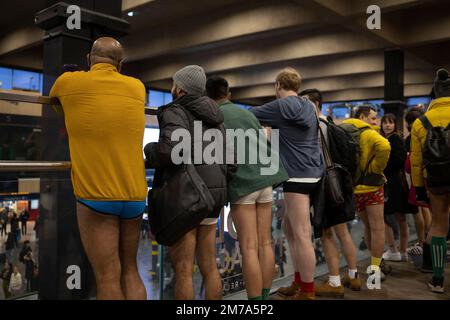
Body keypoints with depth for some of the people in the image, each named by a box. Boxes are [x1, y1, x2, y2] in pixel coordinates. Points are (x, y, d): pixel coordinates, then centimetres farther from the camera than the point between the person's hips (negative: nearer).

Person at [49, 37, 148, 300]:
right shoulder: (137, 87, 9)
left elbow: (51, 103, 24)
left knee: (108, 278, 0)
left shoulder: (69, 82, 2)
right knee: (130, 272, 15)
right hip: (135, 196, 4)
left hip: (96, 196, -4)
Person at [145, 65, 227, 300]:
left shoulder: (175, 113, -8)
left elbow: (172, 148, -26)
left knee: (183, 270, 1)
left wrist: (149, 151, -7)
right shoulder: (214, 118, 15)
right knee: (209, 267, 14)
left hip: (183, 196, -7)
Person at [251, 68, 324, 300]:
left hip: (299, 175, -9)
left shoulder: (282, 105, -8)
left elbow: (251, 115, 1)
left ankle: (308, 292, 3)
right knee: (290, 228, 17)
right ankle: (299, 281, 24)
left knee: (302, 235, -4)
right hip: (311, 173, 9)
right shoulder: (309, 106, 16)